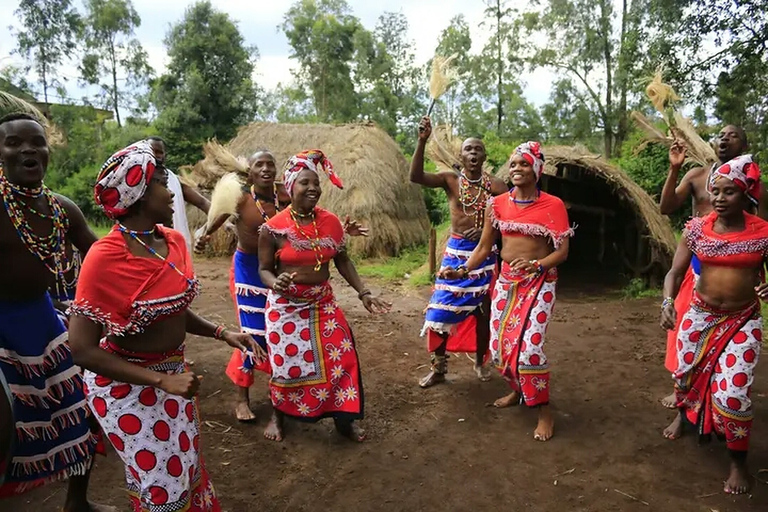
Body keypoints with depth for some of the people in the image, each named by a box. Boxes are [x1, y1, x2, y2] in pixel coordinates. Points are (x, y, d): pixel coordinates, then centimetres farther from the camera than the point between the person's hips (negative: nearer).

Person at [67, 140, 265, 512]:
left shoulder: (173, 241, -4)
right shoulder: (106, 258, -25)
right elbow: (83, 351, -24)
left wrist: (223, 334, -1)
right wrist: (162, 381, -28)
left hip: (172, 371, 7)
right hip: (126, 386, -6)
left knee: (187, 466, 23)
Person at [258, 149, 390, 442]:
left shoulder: (330, 222, -2)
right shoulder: (274, 228, -12)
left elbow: (342, 260, 6)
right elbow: (264, 269, -5)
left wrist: (363, 292, -2)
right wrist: (276, 283, -28)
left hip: (323, 303, 3)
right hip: (286, 306, -3)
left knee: (339, 357, 2)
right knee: (285, 363, 7)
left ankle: (344, 419, 22)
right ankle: (279, 418, 33)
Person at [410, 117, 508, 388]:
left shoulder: (495, 184, -1)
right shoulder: (450, 179, -4)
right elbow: (416, 177, -20)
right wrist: (422, 141, -30)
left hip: (485, 253, 1)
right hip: (456, 252, -1)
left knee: (483, 310, 11)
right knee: (441, 311, 0)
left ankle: (480, 361, 31)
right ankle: (438, 368, 14)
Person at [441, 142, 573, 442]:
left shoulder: (553, 205, -8)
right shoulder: (498, 204, 2)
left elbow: (562, 251, -9)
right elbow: (484, 247, 5)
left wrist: (535, 265, -26)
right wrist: (463, 271, -8)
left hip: (539, 282, -4)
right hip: (506, 281, 4)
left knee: (528, 345, -15)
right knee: (499, 344, 6)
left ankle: (544, 411, 3)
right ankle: (517, 390, 34)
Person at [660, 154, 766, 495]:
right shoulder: (697, 228, -7)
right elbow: (676, 272, -5)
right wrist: (668, 302, -22)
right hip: (699, 313, 3)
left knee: (732, 392, -9)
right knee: (684, 373, 19)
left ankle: (739, 461, 17)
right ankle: (684, 414, 55)